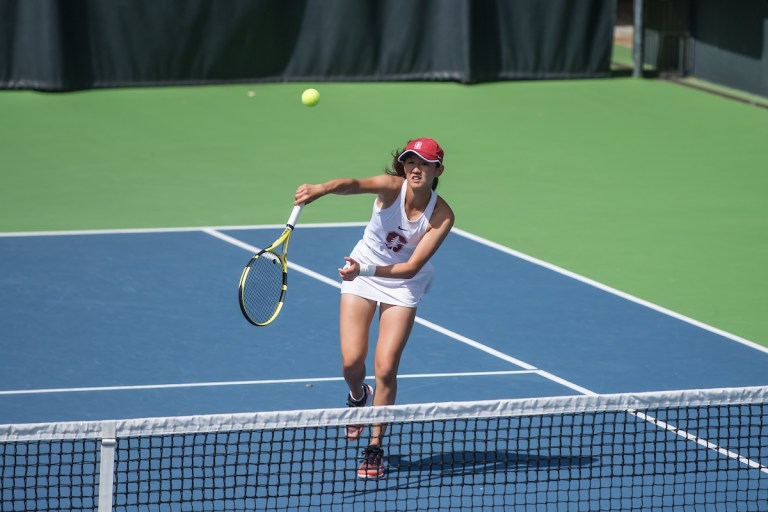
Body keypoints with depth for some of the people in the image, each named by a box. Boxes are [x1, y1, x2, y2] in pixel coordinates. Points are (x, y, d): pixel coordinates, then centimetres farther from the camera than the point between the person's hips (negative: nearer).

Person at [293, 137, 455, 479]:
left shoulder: (442, 216, -22)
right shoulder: (392, 187, -24)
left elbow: (412, 267, -26)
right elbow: (354, 185, -46)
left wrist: (366, 270, -40)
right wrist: (320, 190, -67)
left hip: (403, 284, 0)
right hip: (361, 274, 0)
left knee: (385, 368, -9)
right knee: (352, 361, -8)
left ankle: (376, 447, 9)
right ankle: (358, 397, 31)